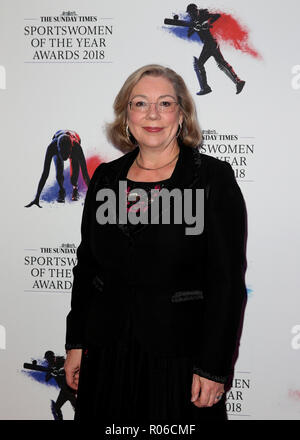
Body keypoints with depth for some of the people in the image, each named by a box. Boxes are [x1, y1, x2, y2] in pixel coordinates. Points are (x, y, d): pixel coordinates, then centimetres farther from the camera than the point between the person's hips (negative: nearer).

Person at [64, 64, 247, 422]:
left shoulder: (214, 177, -8)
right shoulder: (106, 178, 5)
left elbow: (228, 280, -11)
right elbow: (86, 264, 11)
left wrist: (214, 367, -13)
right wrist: (75, 343, 9)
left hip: (179, 357, -3)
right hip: (106, 353, 4)